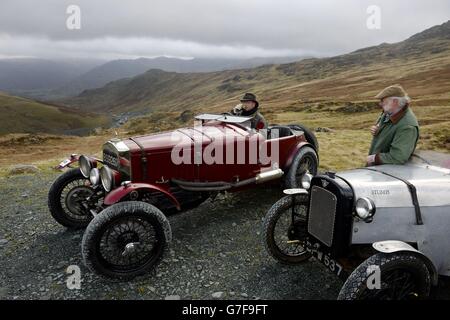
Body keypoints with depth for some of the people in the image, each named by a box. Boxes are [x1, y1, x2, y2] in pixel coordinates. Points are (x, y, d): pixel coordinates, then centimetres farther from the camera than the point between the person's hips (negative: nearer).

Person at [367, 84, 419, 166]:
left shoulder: (407, 126, -29)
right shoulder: (389, 112, -2)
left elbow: (398, 157, -33)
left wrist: (374, 158, -22)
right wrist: (376, 130, -2)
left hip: (387, 169, -8)